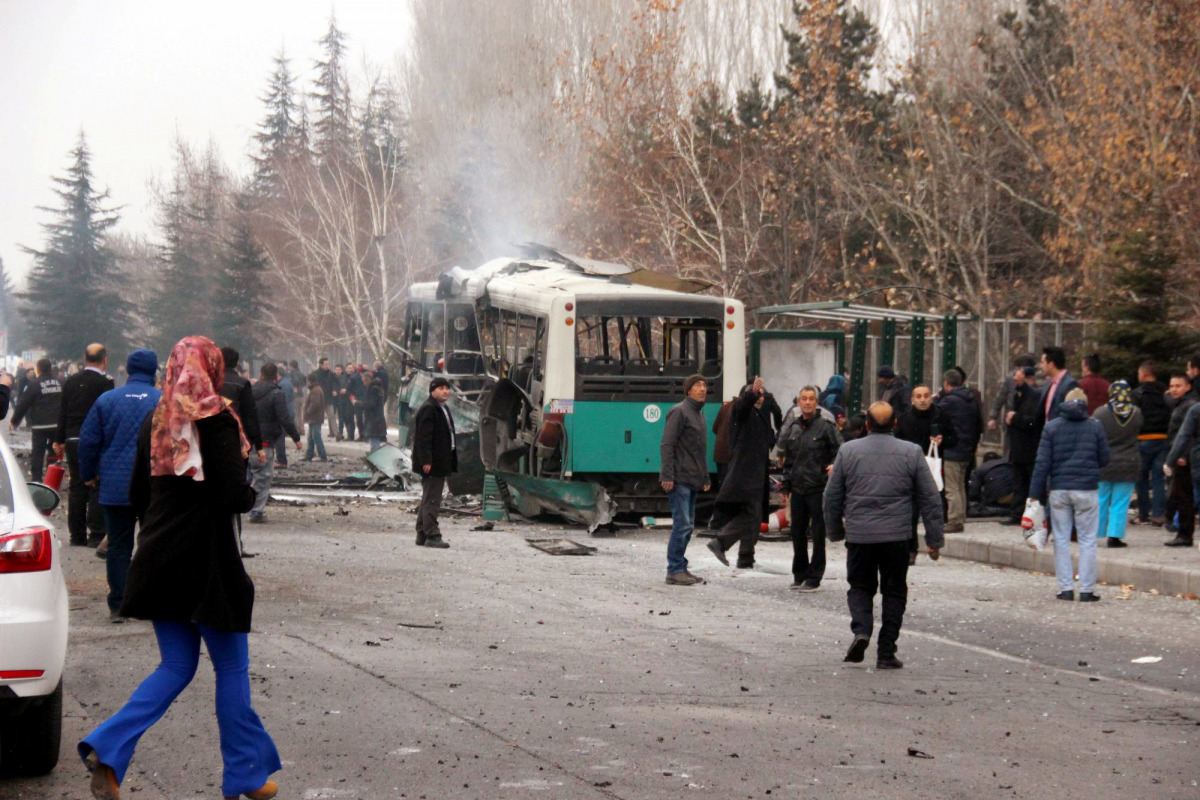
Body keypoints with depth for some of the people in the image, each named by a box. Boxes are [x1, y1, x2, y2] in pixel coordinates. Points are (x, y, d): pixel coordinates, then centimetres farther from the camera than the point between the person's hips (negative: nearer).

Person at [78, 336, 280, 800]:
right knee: (231, 667, 8)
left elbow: (137, 495, 12)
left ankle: (107, 749, -5)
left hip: (159, 559, 6)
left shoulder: (155, 423, 7)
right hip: (207, 563, -6)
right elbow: (233, 495, -19)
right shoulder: (216, 422, -13)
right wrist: (251, 494, 2)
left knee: (177, 667, 13)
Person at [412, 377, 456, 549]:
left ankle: (422, 535, 20)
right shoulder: (428, 409, -14)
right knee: (431, 500, -9)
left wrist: (451, 462, 21)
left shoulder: (443, 409, 19)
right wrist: (426, 461, -26)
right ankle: (432, 536, -8)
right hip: (432, 463, -10)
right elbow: (423, 437, -20)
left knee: (428, 499, 14)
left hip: (441, 462, 10)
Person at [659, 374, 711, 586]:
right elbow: (666, 445, -15)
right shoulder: (679, 412, -9)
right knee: (682, 524, -11)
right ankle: (674, 570, -7)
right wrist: (667, 476, -21)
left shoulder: (700, 415, 20)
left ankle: (680, 569, 16)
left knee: (687, 525, 11)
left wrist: (705, 478, 22)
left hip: (692, 480, 9)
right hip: (679, 479, -9)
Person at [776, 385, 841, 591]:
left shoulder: (825, 425, -6)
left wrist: (835, 465, -23)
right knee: (797, 532, 11)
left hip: (818, 488, -6)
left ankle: (814, 578, 3)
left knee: (817, 534, -2)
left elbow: (840, 450, -6)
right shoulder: (793, 427, 11)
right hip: (798, 487, 6)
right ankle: (799, 574, 22)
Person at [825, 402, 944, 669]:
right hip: (897, 537, 0)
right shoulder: (911, 453, 1)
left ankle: (861, 630, -10)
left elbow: (832, 497, 7)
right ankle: (886, 653, 7)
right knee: (894, 592, 11)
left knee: (860, 587, 16)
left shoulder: (848, 451, 2)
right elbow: (930, 499, 3)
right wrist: (934, 539, 10)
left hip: (858, 536, 0)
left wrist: (835, 532, 20)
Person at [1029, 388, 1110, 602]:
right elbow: (1104, 460, 6)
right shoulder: (1095, 427, 1)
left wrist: (1035, 494, -1)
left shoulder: (1051, 427, 2)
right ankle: (1087, 590, 2)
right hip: (1086, 490, -1)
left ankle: (1066, 588, 5)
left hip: (1059, 490, 1)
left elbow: (1042, 463, -2)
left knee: (1061, 540, 8)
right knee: (1087, 540, 4)